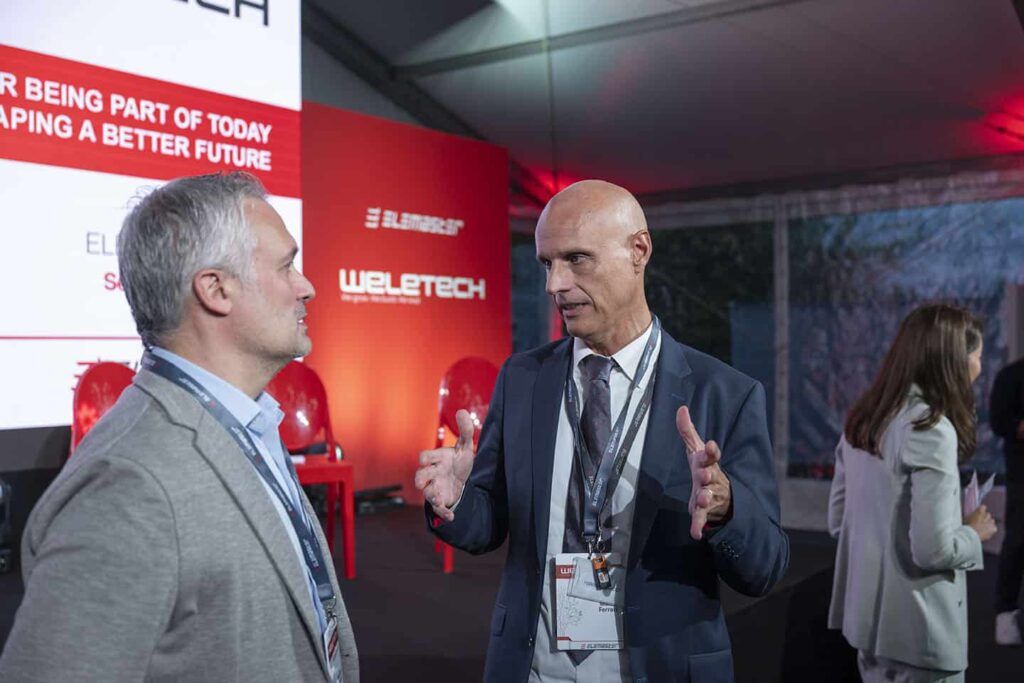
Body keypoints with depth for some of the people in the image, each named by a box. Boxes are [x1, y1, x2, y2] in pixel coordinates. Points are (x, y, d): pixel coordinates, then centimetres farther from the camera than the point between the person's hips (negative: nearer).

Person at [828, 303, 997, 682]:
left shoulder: (861, 420, 5)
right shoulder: (932, 431, -20)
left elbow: (837, 520, 11)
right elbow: (933, 550, -21)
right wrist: (974, 532, -3)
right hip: (916, 627, -8)